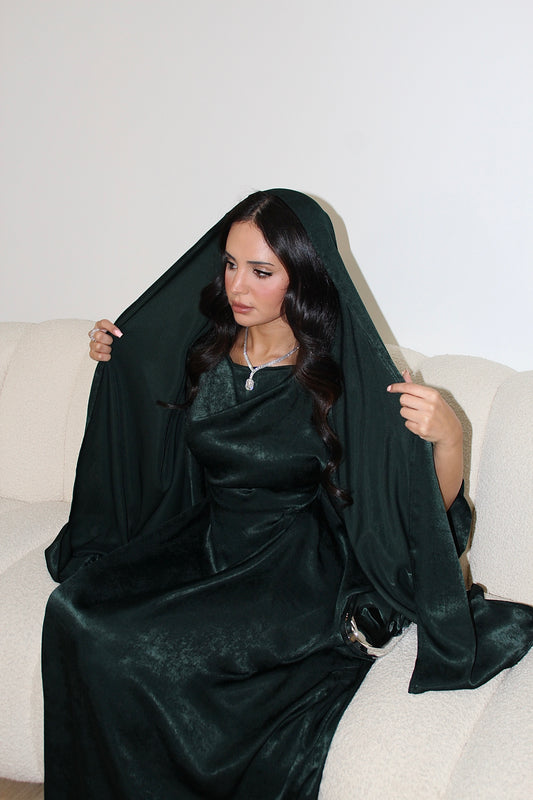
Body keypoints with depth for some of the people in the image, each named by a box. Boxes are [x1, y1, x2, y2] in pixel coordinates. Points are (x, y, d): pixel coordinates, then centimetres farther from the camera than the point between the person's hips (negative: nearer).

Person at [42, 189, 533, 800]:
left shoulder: (346, 376, -15)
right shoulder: (206, 350, 1)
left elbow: (433, 508, -13)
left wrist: (447, 436, -32)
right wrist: (113, 363, 10)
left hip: (292, 568, -5)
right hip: (204, 544, 6)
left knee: (152, 652, -25)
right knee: (76, 609, -16)